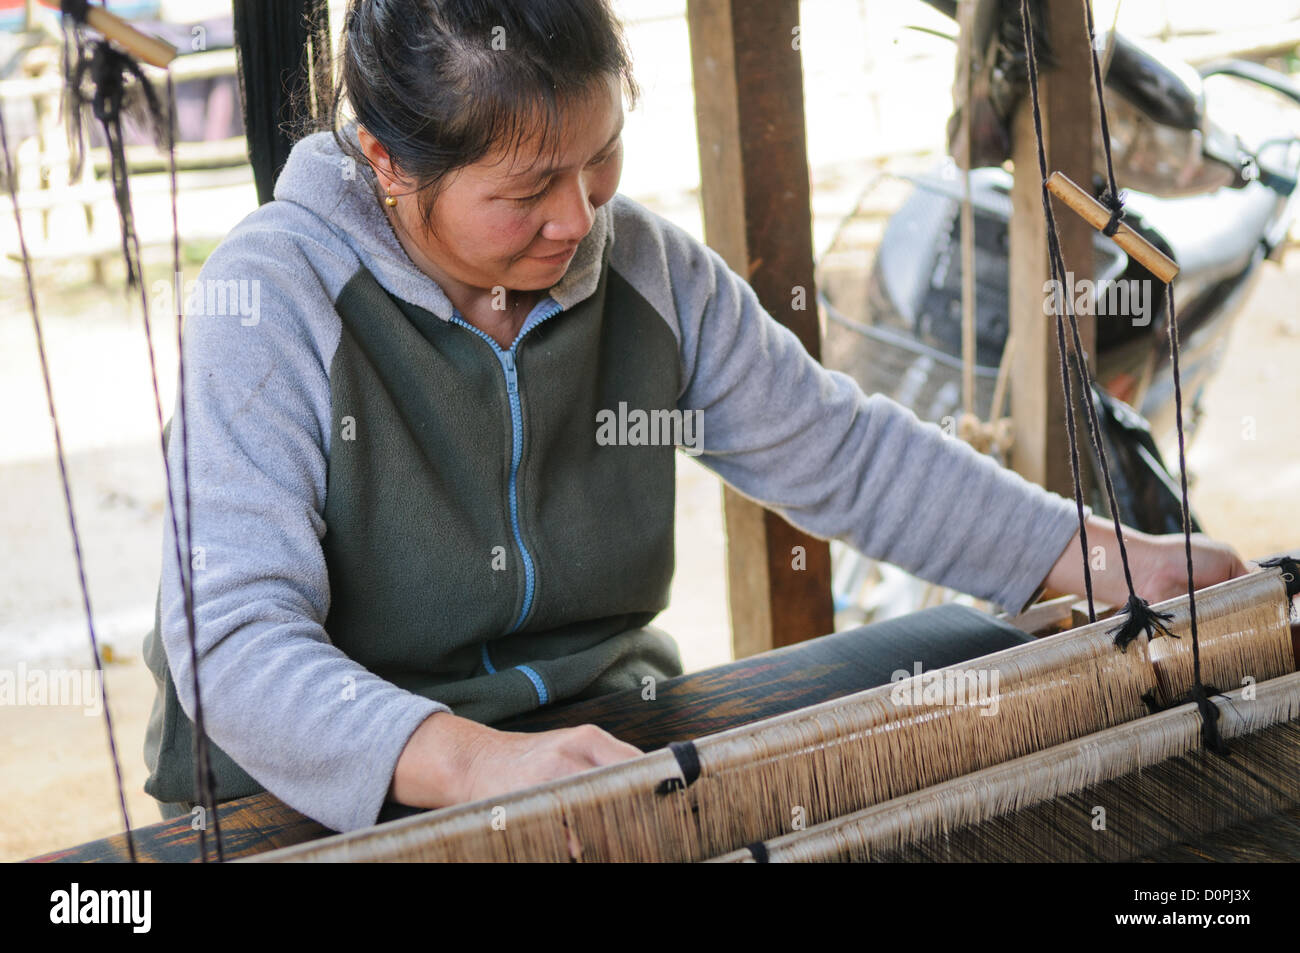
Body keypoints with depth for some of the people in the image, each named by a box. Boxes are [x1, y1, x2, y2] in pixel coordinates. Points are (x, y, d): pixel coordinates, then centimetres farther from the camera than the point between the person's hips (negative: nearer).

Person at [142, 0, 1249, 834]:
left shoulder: (650, 268, 0)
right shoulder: (273, 296, -18)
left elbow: (844, 452, 9)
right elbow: (233, 638, -27)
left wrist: (1107, 560, 1)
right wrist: (469, 762, -44)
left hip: (608, 731, 5)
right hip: (320, 792, -5)